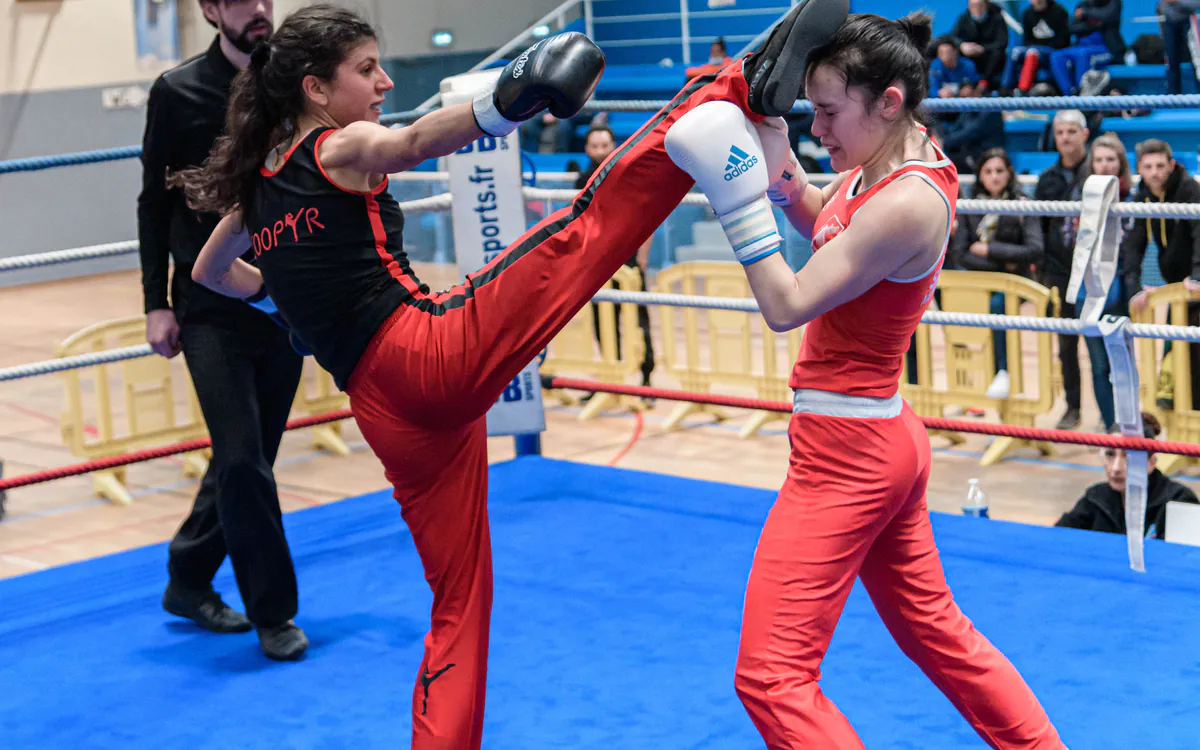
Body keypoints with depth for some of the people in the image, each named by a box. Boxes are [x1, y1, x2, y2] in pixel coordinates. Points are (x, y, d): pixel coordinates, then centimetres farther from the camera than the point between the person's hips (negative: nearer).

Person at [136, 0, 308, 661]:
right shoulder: (178, 93, -5)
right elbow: (155, 203, -1)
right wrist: (156, 303, -5)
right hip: (212, 310, -4)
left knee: (250, 457, 11)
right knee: (243, 460, -7)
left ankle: (188, 582, 29)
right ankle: (274, 612, 5)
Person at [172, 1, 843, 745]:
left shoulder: (255, 181, 22)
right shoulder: (342, 148, 1)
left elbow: (211, 272, 39)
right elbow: (414, 143, -22)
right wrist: (501, 109, -40)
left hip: (389, 414, 8)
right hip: (437, 352, -8)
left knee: (458, 601, 15)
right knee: (586, 226, -20)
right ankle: (747, 86, -32)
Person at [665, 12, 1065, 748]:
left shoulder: (908, 203, -24)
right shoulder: (892, 152, 4)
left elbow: (787, 305, -22)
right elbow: (822, 221, 22)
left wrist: (738, 191, -22)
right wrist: (778, 160, 5)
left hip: (845, 449, -10)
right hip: (883, 436, 10)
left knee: (772, 678, -6)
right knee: (934, 631, 24)